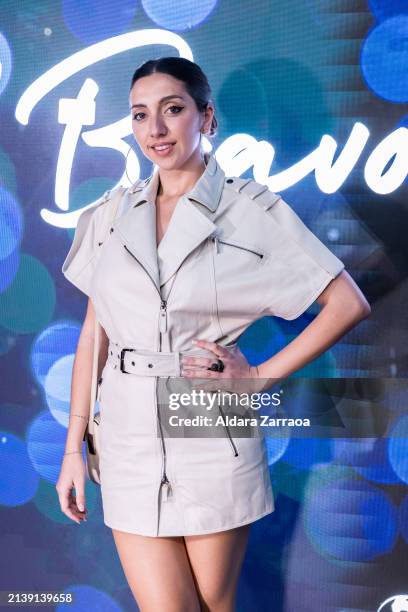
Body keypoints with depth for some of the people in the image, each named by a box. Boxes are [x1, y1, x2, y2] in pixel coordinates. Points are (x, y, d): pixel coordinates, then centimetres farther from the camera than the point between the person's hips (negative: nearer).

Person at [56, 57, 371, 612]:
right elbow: (93, 333, 8)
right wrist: (73, 448, 6)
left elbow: (348, 305, -4)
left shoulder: (253, 210, -4)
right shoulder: (111, 215, 6)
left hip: (213, 437, -2)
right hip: (130, 439, 2)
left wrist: (261, 375, -7)